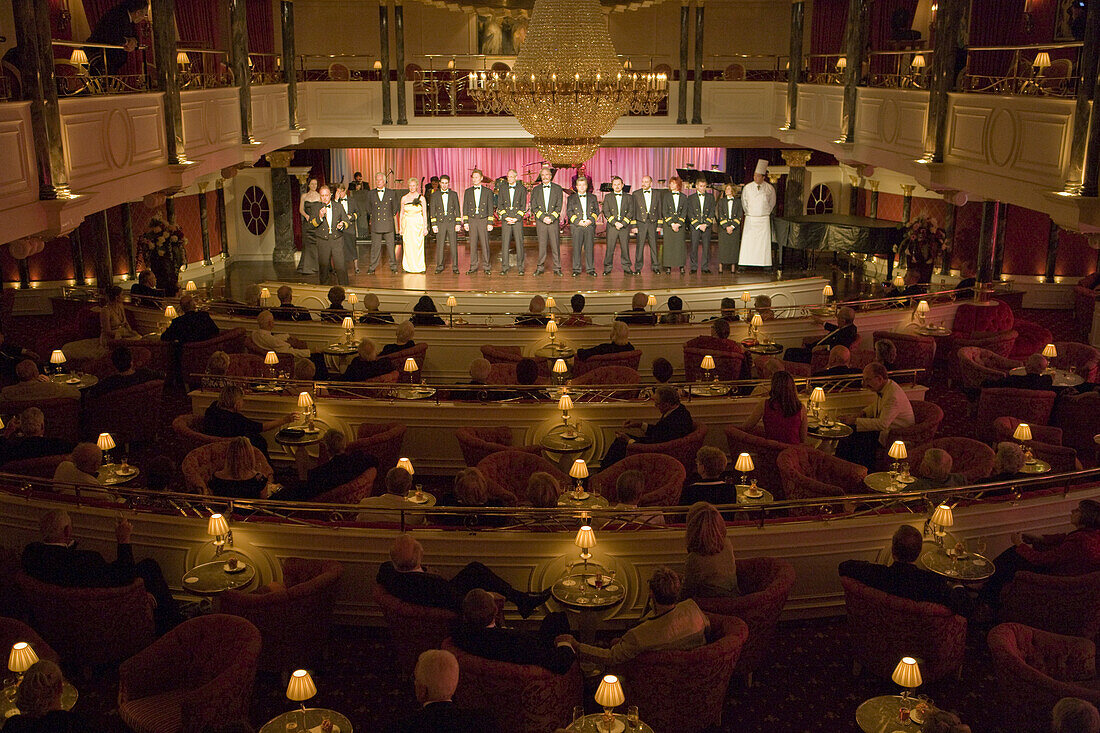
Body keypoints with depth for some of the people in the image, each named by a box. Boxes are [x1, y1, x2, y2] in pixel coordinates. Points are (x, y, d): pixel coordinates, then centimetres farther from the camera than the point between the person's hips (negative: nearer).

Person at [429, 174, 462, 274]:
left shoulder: (453, 194, 8)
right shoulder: (434, 195, 6)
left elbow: (457, 209, 6)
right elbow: (432, 210, 4)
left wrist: (458, 223, -2)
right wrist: (434, 225, -3)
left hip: (452, 222, 0)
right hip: (440, 223, 0)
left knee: (453, 245, -1)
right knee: (440, 245, 1)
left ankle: (455, 267, 5)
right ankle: (439, 267, 9)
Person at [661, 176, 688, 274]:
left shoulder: (683, 197, 8)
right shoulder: (666, 196, 6)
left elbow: (684, 212, 3)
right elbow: (664, 212, 0)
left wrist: (678, 224, -10)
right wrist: (671, 224, -10)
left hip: (680, 224, 0)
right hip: (668, 224, 0)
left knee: (681, 244, -3)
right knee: (668, 244, -4)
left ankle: (681, 266, 3)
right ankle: (668, 266, 0)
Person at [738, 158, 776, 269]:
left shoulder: (770, 188, -1)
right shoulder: (747, 188, -1)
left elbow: (772, 203, 13)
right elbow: (744, 203, 11)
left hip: (764, 219, 0)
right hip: (750, 219, 0)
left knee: (764, 243, -1)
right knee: (747, 242, -4)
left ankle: (766, 265, 2)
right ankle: (743, 265, -2)